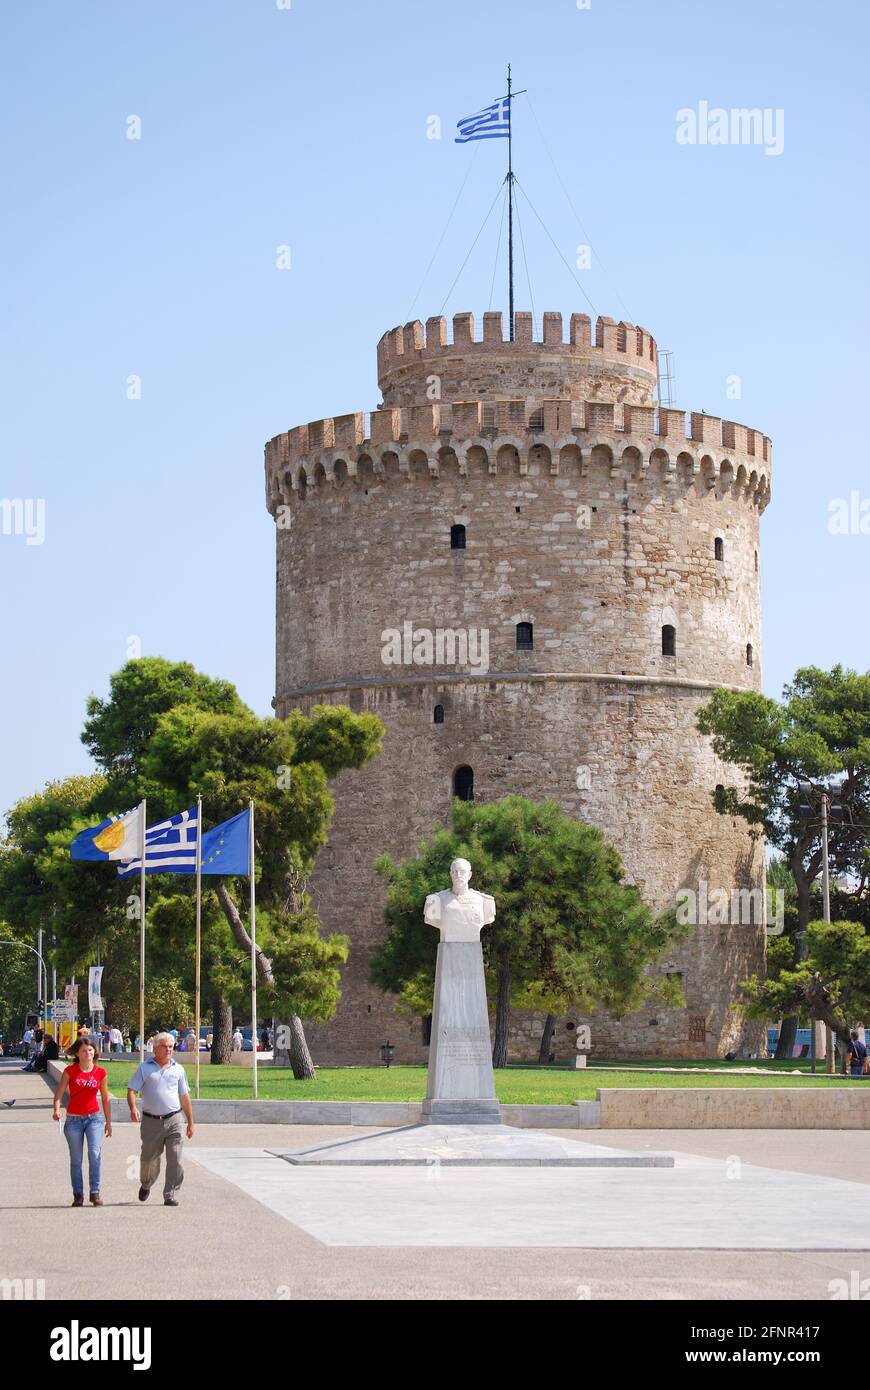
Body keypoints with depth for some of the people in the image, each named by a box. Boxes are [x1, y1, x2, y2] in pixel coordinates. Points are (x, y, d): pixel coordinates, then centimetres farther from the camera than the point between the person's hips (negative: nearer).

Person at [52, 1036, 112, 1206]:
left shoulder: (100, 1072, 1)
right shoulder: (70, 1071, -4)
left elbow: (105, 1098, 10)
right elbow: (59, 1092, -5)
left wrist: (108, 1122, 13)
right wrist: (56, 1109, -24)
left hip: (94, 1117, 0)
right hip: (74, 1119, 0)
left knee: (95, 1153, -17)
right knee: (76, 1160, 6)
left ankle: (95, 1192, -10)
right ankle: (78, 1195, 16)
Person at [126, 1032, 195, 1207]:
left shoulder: (178, 1069, 12)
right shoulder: (144, 1068, 5)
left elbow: (185, 1097, 17)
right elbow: (131, 1090, -1)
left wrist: (191, 1122, 16)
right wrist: (133, 1108, -21)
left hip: (174, 1120, 1)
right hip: (151, 1121, -1)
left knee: (175, 1159, -9)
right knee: (149, 1158, 8)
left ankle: (170, 1194, -5)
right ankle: (145, 1185, 36)